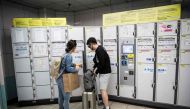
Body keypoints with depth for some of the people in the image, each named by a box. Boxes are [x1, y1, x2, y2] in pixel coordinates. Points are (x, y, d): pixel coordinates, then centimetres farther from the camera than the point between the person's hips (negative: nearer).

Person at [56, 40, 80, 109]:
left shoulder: (65, 54, 8)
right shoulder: (69, 56, -19)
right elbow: (68, 69, -21)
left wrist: (75, 65, 16)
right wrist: (76, 69, -7)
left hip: (60, 78, 9)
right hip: (63, 79, -9)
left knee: (61, 97, 19)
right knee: (66, 98, 4)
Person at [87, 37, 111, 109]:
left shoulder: (99, 50, -22)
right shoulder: (98, 50, 9)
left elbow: (102, 64, -24)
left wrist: (96, 71, -11)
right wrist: (94, 68, 7)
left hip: (104, 72, -10)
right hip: (103, 72, 10)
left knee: (103, 90, -5)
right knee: (103, 89, 21)